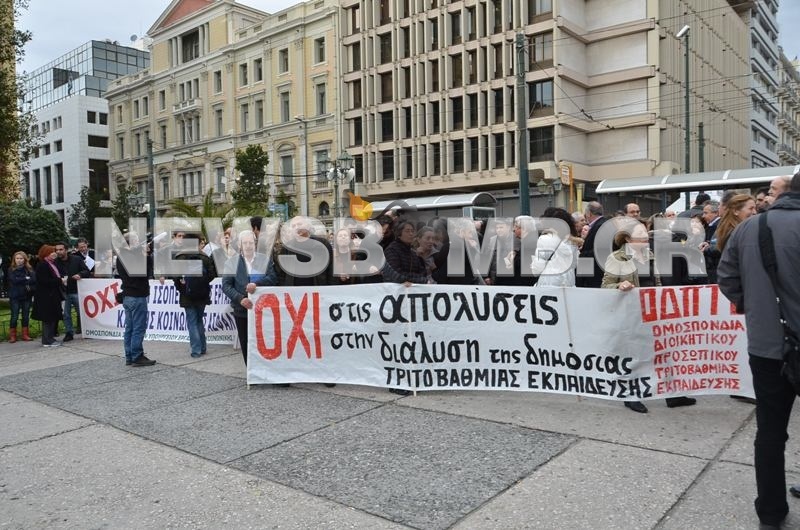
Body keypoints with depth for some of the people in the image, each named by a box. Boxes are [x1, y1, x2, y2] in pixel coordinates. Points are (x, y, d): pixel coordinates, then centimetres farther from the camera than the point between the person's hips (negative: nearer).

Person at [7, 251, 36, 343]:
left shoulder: (29, 269, 6)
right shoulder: (11, 270, 2)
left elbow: (34, 279, -7)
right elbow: (14, 280, -13)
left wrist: (21, 280, -16)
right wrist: (26, 279, -9)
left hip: (27, 296, 2)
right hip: (15, 296, -2)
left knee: (26, 316, 7)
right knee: (14, 316, 0)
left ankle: (25, 334, 15)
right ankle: (12, 336, 7)